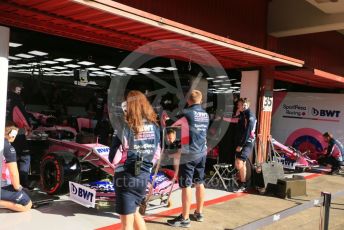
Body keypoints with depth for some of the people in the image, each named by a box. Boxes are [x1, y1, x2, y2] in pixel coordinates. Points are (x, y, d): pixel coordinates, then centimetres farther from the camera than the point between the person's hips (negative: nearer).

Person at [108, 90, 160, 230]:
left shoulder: (125, 128, -15)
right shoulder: (154, 127, -1)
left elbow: (112, 158, -12)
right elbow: (157, 154, 6)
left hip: (126, 178, -5)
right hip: (144, 177, 5)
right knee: (134, 212, 28)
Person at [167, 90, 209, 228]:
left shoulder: (187, 113, -11)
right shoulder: (206, 115, 9)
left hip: (189, 153, -7)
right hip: (202, 153, 7)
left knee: (186, 186, -2)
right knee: (199, 183, 15)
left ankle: (185, 218, 3)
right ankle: (199, 213, 26)